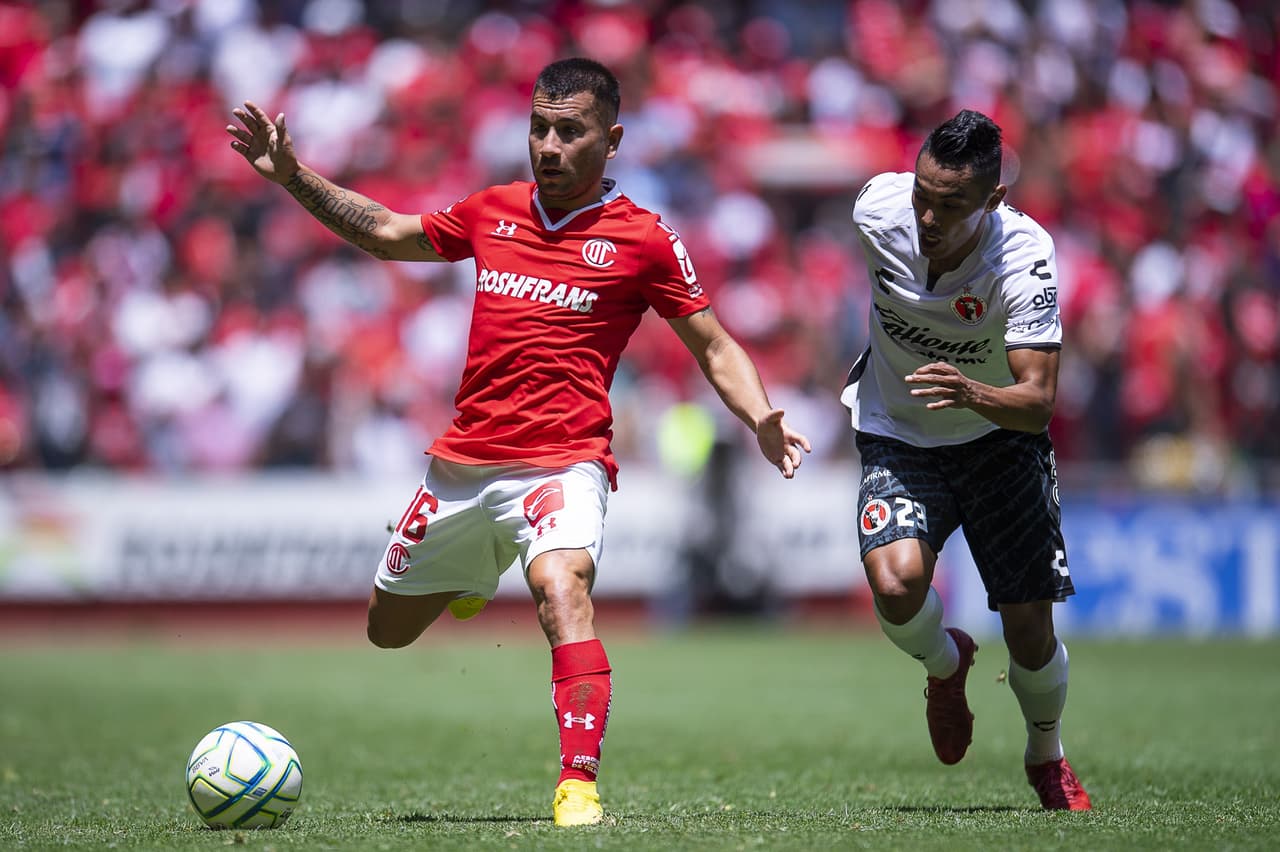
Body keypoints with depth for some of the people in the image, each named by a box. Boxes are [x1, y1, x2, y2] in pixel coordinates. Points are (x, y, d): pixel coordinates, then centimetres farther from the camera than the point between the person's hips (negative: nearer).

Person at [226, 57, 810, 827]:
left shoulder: (644, 239, -2)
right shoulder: (494, 211, 10)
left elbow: (715, 347, 2)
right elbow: (388, 233, 25)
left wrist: (760, 420, -16)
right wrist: (292, 175, 18)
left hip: (563, 463, -5)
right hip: (463, 463, 5)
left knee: (562, 587, -35)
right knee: (388, 628, 18)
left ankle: (580, 785, -39)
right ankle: (469, 576, 51)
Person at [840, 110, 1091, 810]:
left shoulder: (1025, 259, -29)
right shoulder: (879, 208, -22)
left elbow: (1036, 402, -31)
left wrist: (973, 394, -53)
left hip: (998, 438, -1)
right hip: (897, 438, 1)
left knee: (1030, 629, -3)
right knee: (896, 582, -26)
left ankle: (1046, 757, 31)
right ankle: (945, 662, 11)